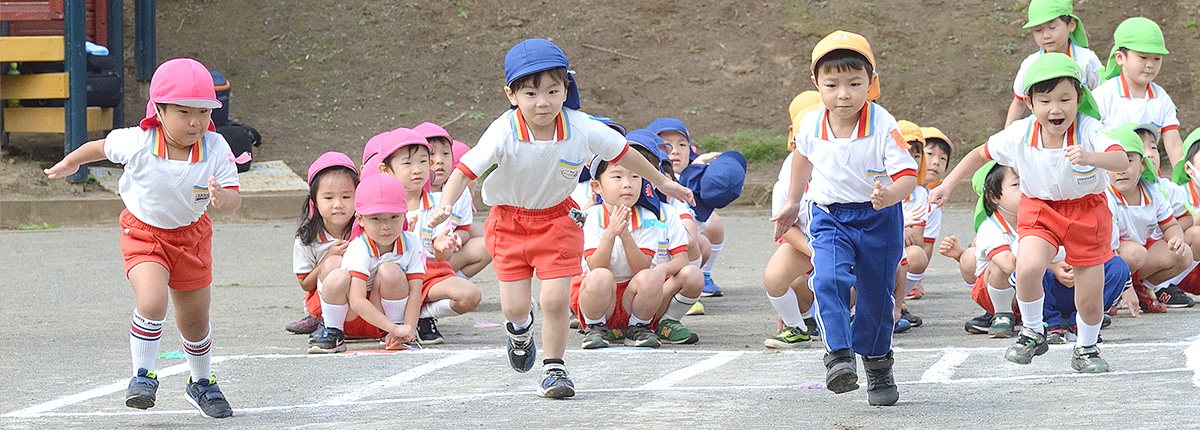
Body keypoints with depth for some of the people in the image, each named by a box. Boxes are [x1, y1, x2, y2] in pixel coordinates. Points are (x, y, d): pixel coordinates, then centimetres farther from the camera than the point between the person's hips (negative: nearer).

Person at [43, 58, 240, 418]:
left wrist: (222, 199, -44)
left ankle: (202, 383, 41)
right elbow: (101, 148, -3)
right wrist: (70, 163, 16)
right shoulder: (137, 143, -24)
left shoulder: (216, 149, -22)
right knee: (152, 302, -28)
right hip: (143, 231, -2)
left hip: (192, 235, 2)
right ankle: (143, 376, -10)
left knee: (194, 320, 15)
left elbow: (234, 199, -20)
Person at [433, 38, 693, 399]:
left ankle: (554, 368, 9)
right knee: (515, 307, -1)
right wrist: (446, 204, -47)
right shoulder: (504, 133, -25)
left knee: (555, 299, -12)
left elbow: (623, 154, -1)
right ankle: (520, 331, 38)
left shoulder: (582, 129, -18)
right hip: (509, 221, -1)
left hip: (557, 219, 1)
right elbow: (466, 169, -28)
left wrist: (662, 183, 13)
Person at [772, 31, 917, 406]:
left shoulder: (884, 127, -21)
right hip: (830, 218, 1)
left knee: (876, 295, 10)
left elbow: (908, 175, -23)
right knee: (828, 281, -25)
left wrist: (889, 196, -45)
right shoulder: (810, 126, -9)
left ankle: (878, 368, 30)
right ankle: (839, 358, -30)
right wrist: (792, 202, 24)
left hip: (879, 220, -1)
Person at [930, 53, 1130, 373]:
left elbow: (1121, 160, -40)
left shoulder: (1089, 131, -24)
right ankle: (1032, 333, -3)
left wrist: (1090, 157, -60)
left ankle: (1086, 349, 33)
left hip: (1087, 211, -1)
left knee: (1090, 301, 1)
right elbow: (981, 154, 3)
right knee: (1028, 267, -28)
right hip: (1040, 208, 1)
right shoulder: (1019, 135, -15)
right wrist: (947, 185, 3)